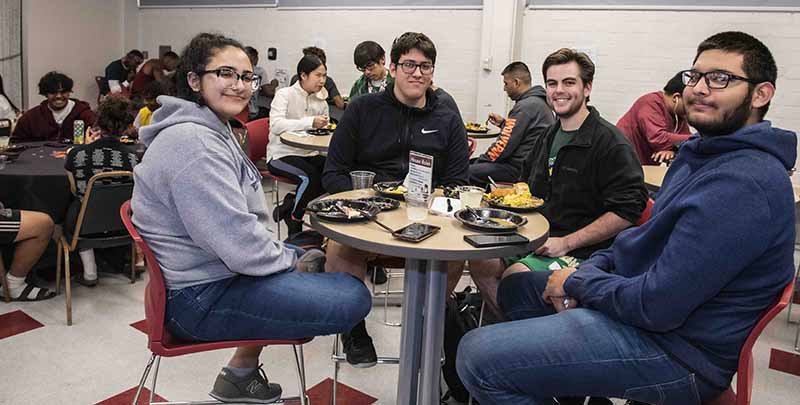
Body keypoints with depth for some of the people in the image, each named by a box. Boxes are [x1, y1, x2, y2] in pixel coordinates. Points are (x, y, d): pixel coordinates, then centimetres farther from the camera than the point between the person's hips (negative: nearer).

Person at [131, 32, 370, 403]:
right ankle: (241, 373, 11)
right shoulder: (193, 144, -24)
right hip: (201, 297, -11)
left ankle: (245, 369, 26)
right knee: (353, 298, -15)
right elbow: (239, 243, -28)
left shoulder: (209, 129, 11)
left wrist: (289, 255, 7)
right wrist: (290, 261, -10)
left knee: (314, 258, 28)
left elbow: (236, 224, 16)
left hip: (215, 266, 11)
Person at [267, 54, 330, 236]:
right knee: (310, 177, -31)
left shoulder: (320, 100, 11)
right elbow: (276, 125, -23)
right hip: (281, 155, -6)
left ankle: (288, 206, -1)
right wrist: (310, 122, -32)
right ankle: (294, 221, -2)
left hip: (309, 154, 6)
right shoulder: (285, 94, -7)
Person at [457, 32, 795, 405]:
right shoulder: (707, 154, 11)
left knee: (477, 355, -21)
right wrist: (587, 270, 1)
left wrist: (577, 283, -10)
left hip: (678, 350, -11)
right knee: (516, 287, 24)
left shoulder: (742, 183, -25)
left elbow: (657, 306, -27)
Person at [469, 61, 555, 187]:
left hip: (519, 168, -11)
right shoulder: (538, 101, 16)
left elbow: (504, 145, -17)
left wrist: (479, 161, -5)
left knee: (467, 172, -17)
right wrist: (503, 123, 17)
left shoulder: (525, 106, -16)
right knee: (472, 162, 14)